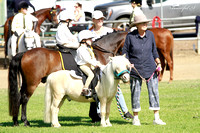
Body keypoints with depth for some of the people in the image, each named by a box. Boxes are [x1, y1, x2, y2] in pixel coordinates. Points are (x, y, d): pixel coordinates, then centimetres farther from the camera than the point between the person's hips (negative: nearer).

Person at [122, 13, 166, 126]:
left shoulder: (150, 34, 3)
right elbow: (125, 52, 1)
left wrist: (158, 62, 3)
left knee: (154, 92, -2)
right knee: (135, 93, 5)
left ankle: (157, 118, 2)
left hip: (150, 68, 2)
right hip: (135, 69, -2)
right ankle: (136, 118, 18)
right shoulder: (130, 36, -7)